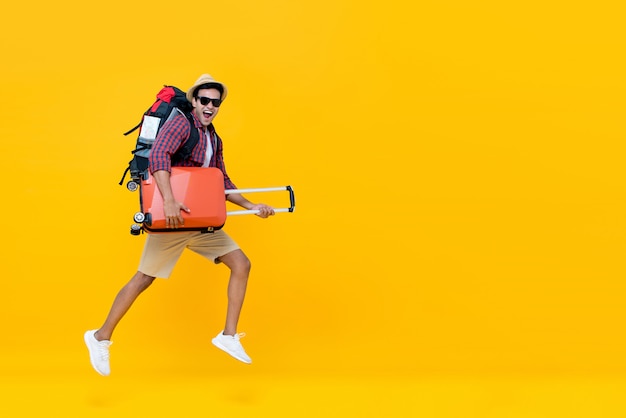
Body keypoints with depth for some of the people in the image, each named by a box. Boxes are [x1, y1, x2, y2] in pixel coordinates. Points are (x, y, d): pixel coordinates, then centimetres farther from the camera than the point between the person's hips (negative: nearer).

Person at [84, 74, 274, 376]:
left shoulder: (215, 140, 16)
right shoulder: (181, 124, -9)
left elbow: (223, 184, 23)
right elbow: (158, 156, -26)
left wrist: (251, 206, 13)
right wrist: (169, 201, -37)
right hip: (172, 218, -8)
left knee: (241, 264, 0)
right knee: (144, 278, -3)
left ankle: (229, 335, 5)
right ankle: (101, 337, 12)